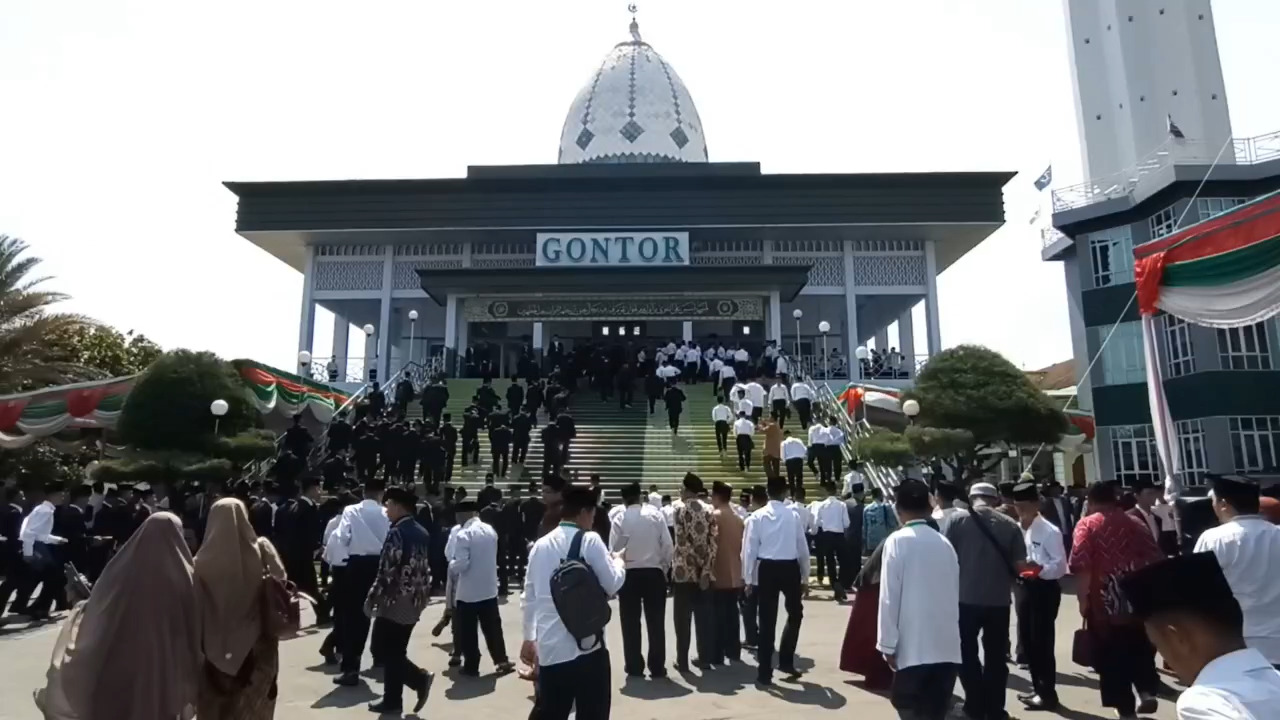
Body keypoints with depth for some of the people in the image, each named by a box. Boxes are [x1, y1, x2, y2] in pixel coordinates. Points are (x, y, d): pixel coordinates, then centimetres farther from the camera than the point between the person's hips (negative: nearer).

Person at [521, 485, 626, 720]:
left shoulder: (540, 545, 8)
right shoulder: (590, 540, -8)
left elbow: (530, 596, 12)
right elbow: (612, 584, -7)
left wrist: (529, 637, 21)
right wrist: (619, 562, 13)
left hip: (549, 646, 5)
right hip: (586, 644, -5)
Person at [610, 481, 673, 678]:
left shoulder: (619, 518, -7)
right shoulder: (656, 514, -3)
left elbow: (613, 549, -8)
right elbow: (667, 545, -3)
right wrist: (664, 567, 9)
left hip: (629, 574, -1)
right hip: (654, 573, 1)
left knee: (631, 623, 10)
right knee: (656, 622, 9)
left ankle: (634, 667, 15)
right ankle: (657, 667, 12)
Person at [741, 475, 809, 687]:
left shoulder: (756, 516, -2)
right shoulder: (793, 515, -2)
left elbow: (749, 550, -3)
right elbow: (803, 548, 4)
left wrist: (749, 579, 4)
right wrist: (805, 576, 16)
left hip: (766, 569, 0)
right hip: (790, 568, 0)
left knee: (767, 621, 8)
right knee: (795, 613, 24)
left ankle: (765, 673, 12)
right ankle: (786, 660, 26)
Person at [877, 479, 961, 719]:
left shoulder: (897, 541, -7)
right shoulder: (944, 543, 7)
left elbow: (890, 597, -9)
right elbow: (955, 593, 10)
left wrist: (888, 644, -4)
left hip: (913, 646, -5)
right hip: (947, 645, 5)